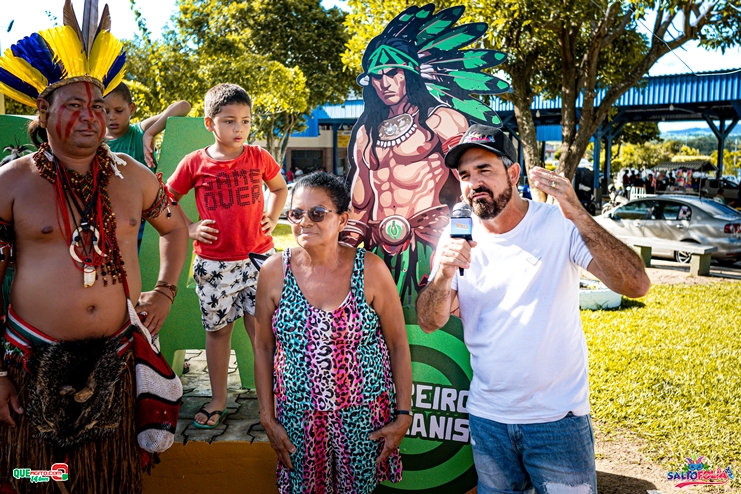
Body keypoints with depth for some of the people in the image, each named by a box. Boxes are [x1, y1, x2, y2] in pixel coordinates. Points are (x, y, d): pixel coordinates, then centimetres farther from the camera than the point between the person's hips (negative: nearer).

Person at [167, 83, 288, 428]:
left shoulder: (258, 157, 0)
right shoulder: (195, 163, -3)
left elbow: (279, 187, 19)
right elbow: (168, 198, 11)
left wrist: (271, 219, 5)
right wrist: (189, 228, 0)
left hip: (258, 257, 0)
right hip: (213, 263, 0)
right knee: (218, 328, 11)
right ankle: (218, 401, 28)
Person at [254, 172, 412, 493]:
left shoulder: (370, 269, -12)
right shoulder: (274, 271, -8)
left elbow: (398, 344, -5)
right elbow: (264, 348, 1)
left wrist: (403, 415, -4)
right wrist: (268, 419, 1)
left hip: (364, 417, -1)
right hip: (298, 418, 1)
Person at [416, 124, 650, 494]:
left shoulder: (560, 225, -12)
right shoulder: (457, 239, -5)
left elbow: (636, 285, -23)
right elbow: (429, 323, -9)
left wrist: (578, 216, -35)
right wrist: (444, 275, -29)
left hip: (558, 418, -2)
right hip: (486, 418, 3)